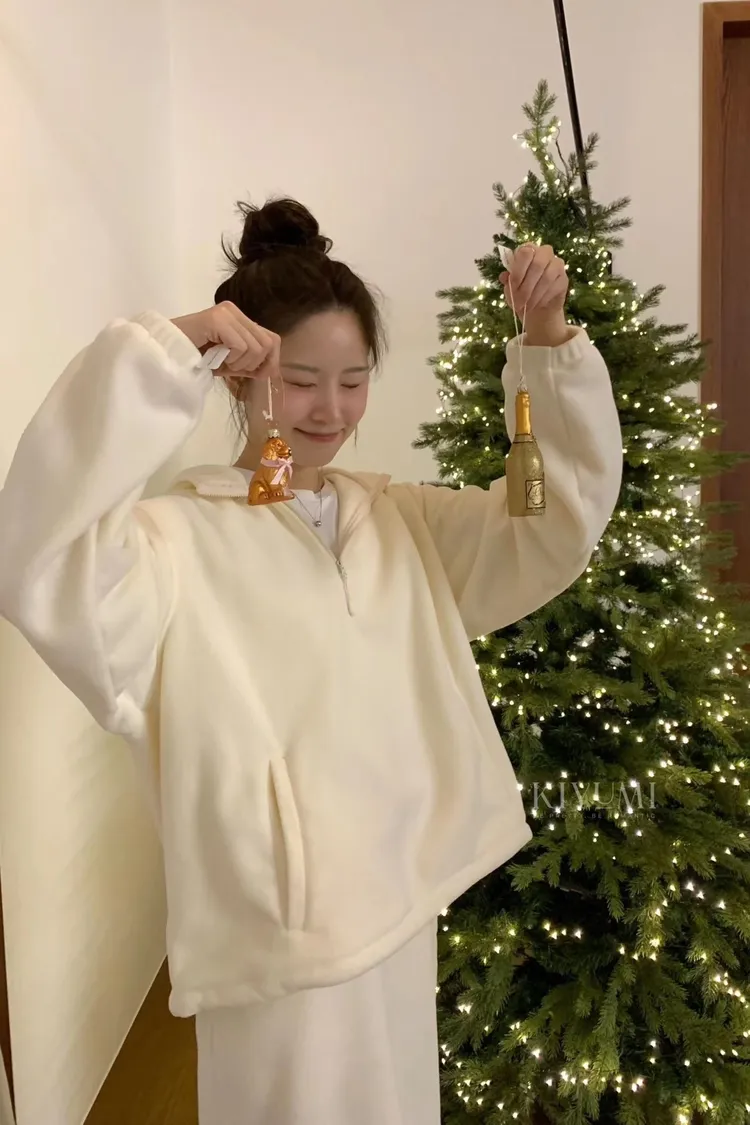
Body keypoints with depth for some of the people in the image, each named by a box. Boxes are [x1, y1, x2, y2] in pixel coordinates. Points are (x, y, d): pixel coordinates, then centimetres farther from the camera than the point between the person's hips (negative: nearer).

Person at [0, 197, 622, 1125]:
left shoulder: (403, 520, 2)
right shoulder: (178, 542, -17)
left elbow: (564, 518, 1)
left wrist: (548, 342, -12)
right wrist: (164, 351, -36)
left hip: (403, 910, 6)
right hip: (279, 937, -6)